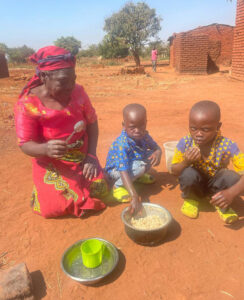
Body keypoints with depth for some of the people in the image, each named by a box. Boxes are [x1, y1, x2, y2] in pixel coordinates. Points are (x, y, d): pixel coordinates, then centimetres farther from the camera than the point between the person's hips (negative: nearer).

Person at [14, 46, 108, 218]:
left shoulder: (78, 92, -12)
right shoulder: (28, 104, -21)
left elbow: (92, 122, -1)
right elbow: (25, 145, -18)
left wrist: (91, 155, -9)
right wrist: (46, 149, -41)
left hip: (82, 158, 3)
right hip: (51, 165, -2)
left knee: (99, 191, -5)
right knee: (54, 208, -11)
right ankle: (45, 190, 23)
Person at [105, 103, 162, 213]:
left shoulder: (144, 135, -16)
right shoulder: (122, 144, -37)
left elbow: (156, 147, 1)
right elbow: (123, 172, -43)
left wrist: (158, 153, -27)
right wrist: (134, 197, -51)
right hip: (115, 170, -7)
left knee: (152, 155, -10)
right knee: (139, 166, -33)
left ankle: (138, 175, 14)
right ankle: (118, 186, -10)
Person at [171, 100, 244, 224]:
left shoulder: (227, 145, -26)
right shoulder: (185, 143, -21)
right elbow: (174, 170, -14)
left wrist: (231, 193, -47)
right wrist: (186, 162, -36)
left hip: (216, 185, 0)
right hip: (195, 185, 0)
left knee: (232, 177, -30)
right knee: (189, 173, -32)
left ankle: (222, 205, 3)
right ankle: (191, 198, 3)